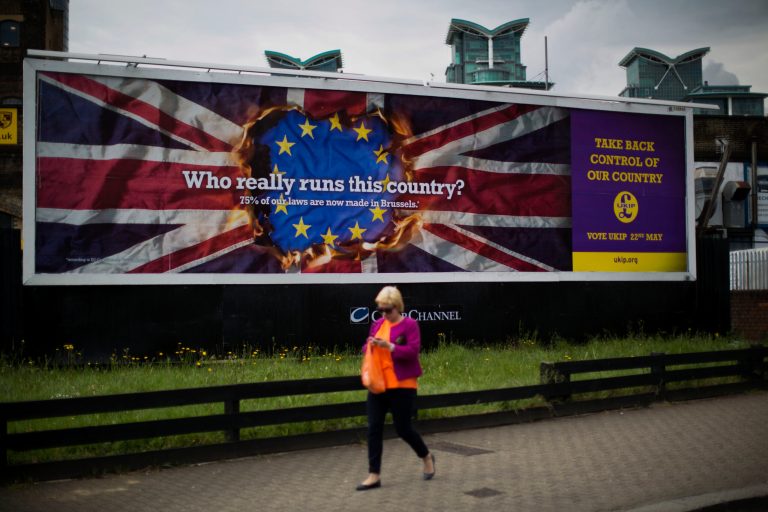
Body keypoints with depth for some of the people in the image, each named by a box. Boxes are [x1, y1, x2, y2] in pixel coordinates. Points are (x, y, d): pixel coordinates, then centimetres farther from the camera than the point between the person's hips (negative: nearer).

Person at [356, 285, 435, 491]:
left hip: (401, 385, -6)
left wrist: (389, 346, -27)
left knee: (403, 428, 2)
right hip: (378, 384, 6)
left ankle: (426, 457, 31)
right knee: (374, 429, 2)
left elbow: (413, 351, -17)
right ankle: (374, 475, 9)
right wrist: (370, 345, -9)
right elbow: (366, 348, 15)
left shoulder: (410, 324, -8)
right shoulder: (377, 324, 10)